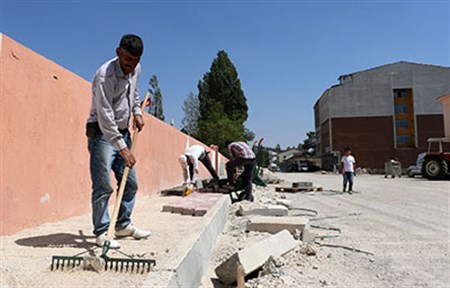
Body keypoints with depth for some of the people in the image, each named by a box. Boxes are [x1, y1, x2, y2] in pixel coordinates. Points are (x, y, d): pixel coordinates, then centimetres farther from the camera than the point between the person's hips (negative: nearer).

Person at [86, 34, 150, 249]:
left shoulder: (136, 70, 3)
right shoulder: (104, 75, -21)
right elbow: (105, 116, -27)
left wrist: (137, 112, 7)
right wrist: (122, 148, -32)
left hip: (123, 132, 8)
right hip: (102, 133, -8)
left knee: (131, 183, 10)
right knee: (103, 186, -9)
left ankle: (123, 225, 24)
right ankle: (101, 233, 4)